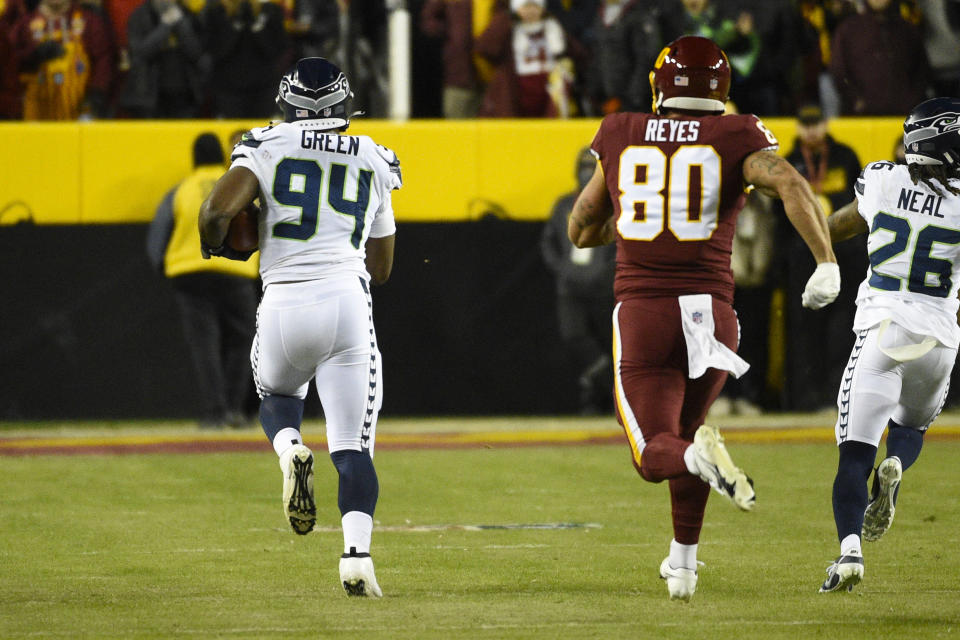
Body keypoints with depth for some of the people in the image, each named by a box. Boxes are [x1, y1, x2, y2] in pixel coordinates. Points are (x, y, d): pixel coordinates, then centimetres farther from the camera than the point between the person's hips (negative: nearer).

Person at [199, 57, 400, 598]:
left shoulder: (269, 148, 5)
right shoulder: (374, 163, 15)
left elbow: (218, 209, -10)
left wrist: (215, 244, 12)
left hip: (283, 305, 0)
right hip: (347, 301, 1)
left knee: (276, 392, 31)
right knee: (354, 447, 2)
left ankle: (290, 449, -2)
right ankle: (357, 554, -19)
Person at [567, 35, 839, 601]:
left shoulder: (621, 137, 8)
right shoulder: (736, 138, 1)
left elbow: (581, 231, 17)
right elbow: (791, 184, -19)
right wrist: (827, 263, -16)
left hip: (641, 312, -1)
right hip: (710, 310, 1)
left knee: (656, 454, 0)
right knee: (686, 429, 25)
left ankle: (700, 456, -35)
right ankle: (684, 564, 28)